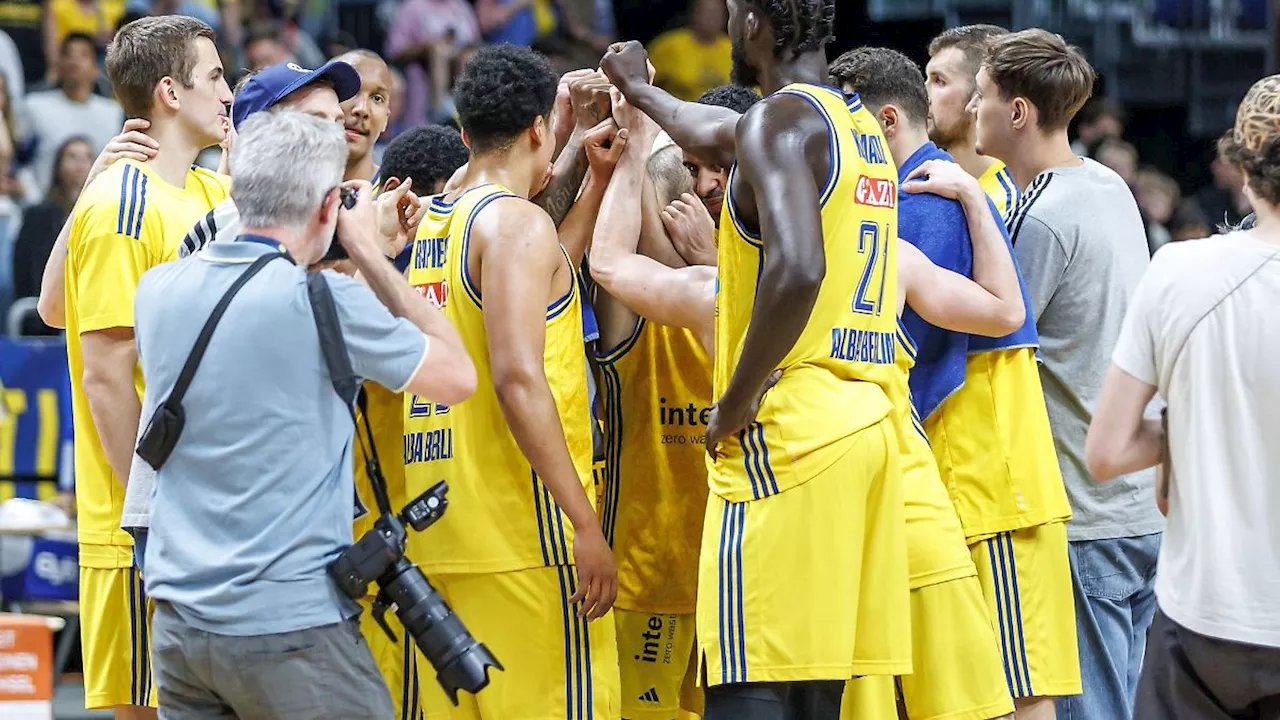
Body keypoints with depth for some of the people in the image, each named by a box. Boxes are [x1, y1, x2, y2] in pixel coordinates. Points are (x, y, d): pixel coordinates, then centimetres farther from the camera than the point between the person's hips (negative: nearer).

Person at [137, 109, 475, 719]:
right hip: (290, 621, -6)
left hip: (177, 621, 6)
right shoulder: (322, 302, -13)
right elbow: (458, 377, -1)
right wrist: (368, 252, 4)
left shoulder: (159, 290, 4)